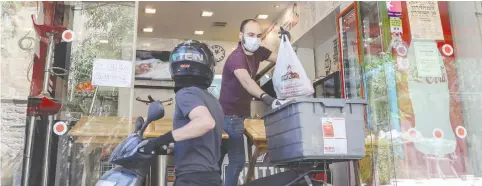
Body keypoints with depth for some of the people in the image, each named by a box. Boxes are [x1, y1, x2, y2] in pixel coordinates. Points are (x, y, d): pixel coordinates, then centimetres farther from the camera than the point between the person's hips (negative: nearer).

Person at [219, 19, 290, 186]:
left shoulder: (258, 52, 0)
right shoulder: (236, 58, -27)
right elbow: (246, 81, -46)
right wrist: (267, 98, -62)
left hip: (239, 114, 9)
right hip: (229, 115, -9)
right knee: (237, 160, -9)